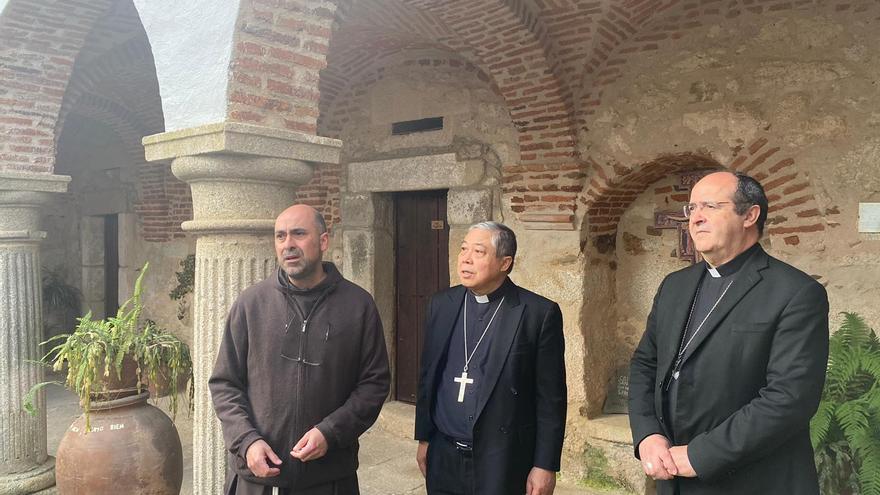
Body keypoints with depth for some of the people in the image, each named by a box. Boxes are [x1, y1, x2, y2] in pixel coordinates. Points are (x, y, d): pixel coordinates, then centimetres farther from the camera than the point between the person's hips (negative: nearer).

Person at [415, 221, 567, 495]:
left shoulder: (540, 313, -11)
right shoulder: (441, 304, 2)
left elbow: (550, 397, -8)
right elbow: (427, 377, 9)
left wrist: (546, 465, -8)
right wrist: (424, 438, 12)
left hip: (504, 462, -4)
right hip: (443, 458, 4)